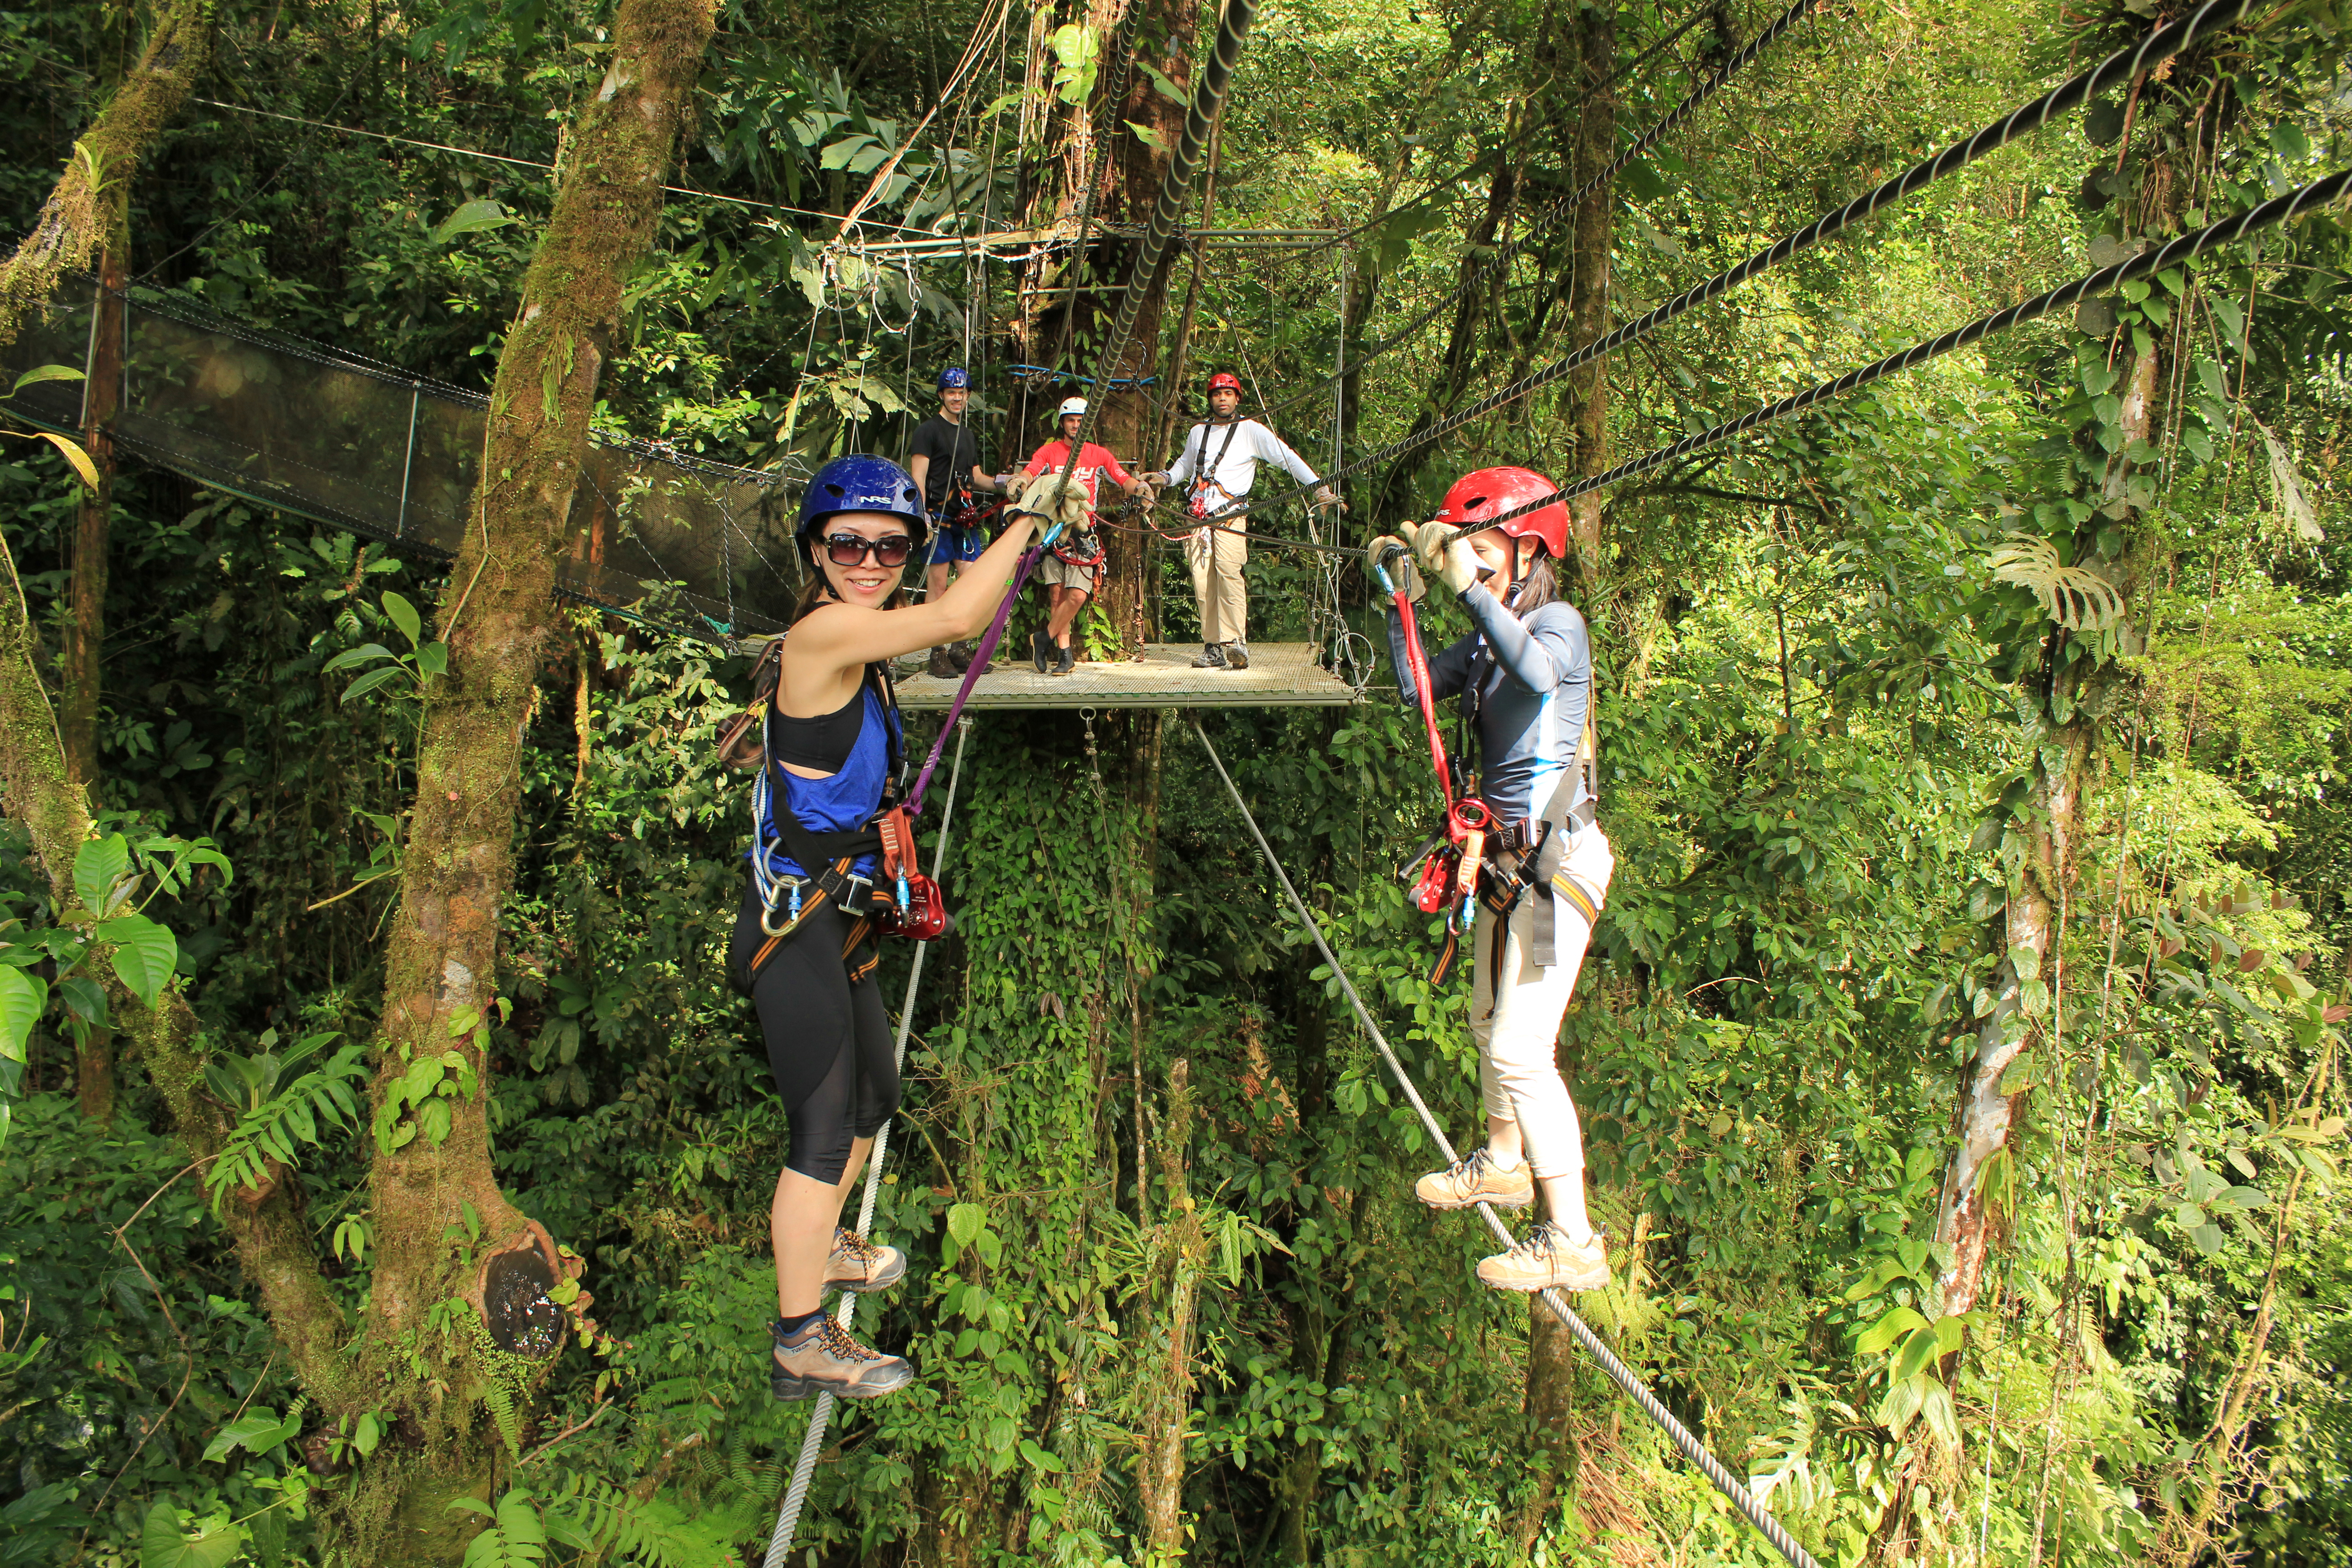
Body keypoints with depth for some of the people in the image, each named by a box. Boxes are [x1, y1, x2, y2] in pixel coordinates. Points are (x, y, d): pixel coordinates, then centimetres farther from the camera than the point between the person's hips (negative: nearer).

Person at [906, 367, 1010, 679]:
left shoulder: (969, 435, 22)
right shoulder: (928, 430, 0)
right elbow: (918, 477, -7)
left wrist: (1000, 484, 4)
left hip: (965, 518, 6)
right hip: (938, 517, -6)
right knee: (938, 584, -6)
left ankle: (960, 649, 9)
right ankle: (938, 654, -2)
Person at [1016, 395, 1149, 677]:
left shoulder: (1099, 455, 12)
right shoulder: (1048, 452, 10)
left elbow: (1124, 480, 3)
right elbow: (1029, 473, -7)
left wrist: (1140, 487, -20)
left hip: (1083, 531, 0)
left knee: (1078, 595, -14)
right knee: (1057, 593, -2)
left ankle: (1044, 639, 5)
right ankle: (1065, 654, 6)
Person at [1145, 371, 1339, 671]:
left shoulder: (1251, 430, 9)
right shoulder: (1198, 433, 23)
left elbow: (1288, 458, 6)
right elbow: (1183, 465, 39)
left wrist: (1318, 486, -2)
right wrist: (1164, 478, 18)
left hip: (1230, 512, -4)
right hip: (1197, 513, 4)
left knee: (1228, 571, -24)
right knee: (1202, 581, -5)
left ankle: (1237, 643, -27)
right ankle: (1213, 648, -1)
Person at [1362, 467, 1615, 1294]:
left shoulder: (1558, 622, -14)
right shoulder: (1488, 639, 9)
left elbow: (1538, 673, -37)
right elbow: (1416, 688, 9)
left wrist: (1467, 584, -40)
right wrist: (1401, 601, 2)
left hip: (1554, 860, -9)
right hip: (1509, 855, 9)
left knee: (1521, 1047, -11)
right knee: (1491, 1022, 22)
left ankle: (1573, 1242, -4)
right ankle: (1503, 1164, 44)